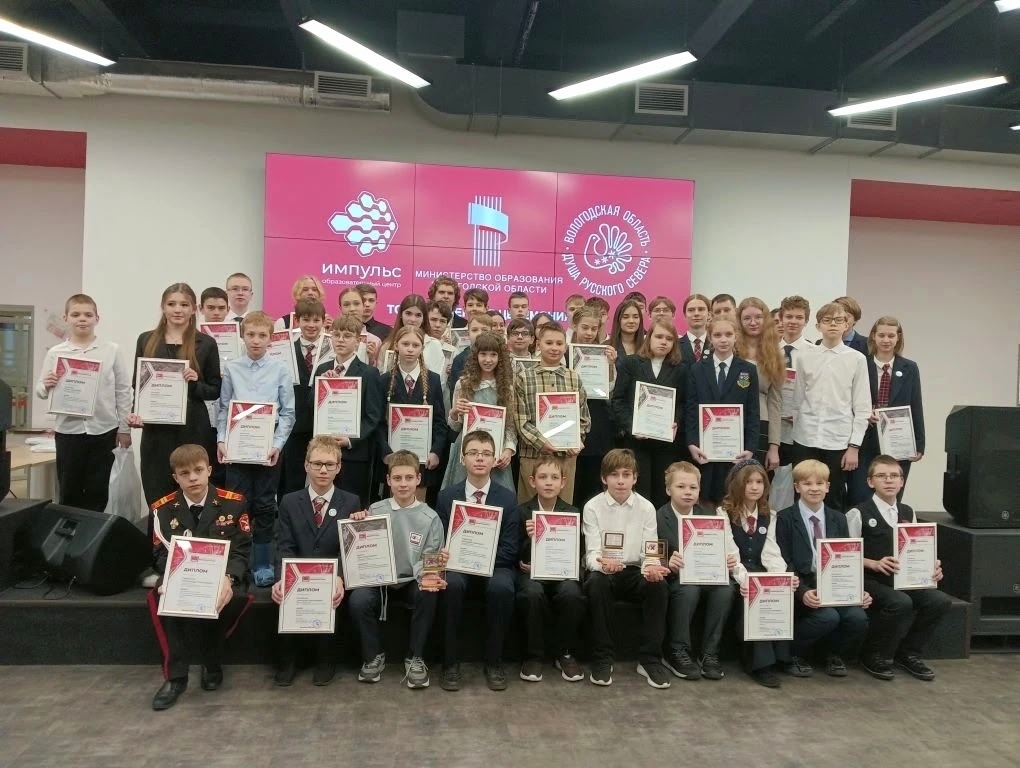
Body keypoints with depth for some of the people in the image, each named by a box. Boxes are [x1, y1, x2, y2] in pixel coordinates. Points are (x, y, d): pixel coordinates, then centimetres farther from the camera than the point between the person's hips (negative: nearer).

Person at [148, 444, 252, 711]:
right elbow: (162, 554, 0)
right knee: (160, 597, -31)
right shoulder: (162, 509, 2)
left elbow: (241, 550, -5)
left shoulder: (233, 503, -3)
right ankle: (175, 676, -19)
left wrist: (228, 578, -26)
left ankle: (212, 663, -7)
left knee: (235, 597, -33)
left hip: (221, 578, -1)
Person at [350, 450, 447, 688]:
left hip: (412, 581, -1)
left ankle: (415, 658, -9)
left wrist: (426, 576, -23)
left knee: (428, 595, -32)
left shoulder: (430, 517, -1)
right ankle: (374, 656, 0)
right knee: (357, 601, -28)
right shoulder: (375, 511, 3)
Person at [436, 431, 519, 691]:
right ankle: (451, 663, -18)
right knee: (451, 584, -33)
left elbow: (509, 549, -1)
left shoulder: (507, 498, 3)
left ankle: (494, 662, -14)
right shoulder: (446, 496, 6)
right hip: (456, 565, 1)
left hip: (495, 565, 0)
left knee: (502, 588, -34)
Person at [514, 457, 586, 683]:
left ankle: (564, 653, -6)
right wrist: (530, 538, -22)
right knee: (533, 593, -34)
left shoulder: (572, 512, 5)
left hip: (561, 572, 1)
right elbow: (517, 556, 0)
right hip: (529, 573, -1)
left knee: (572, 594, -30)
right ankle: (534, 655, -12)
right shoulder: (522, 512, 1)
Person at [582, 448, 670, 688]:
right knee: (597, 584, -35)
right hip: (603, 571, -2)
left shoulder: (646, 508, 0)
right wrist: (603, 564, -36)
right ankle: (602, 659, -18)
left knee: (658, 585, -29)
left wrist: (650, 568, -28)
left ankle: (650, 659, -12)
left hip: (634, 572, 2)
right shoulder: (593, 507, -5)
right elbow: (592, 554, -11)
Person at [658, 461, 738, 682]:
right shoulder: (658, 518, -9)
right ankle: (677, 653, -15)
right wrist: (668, 564, -33)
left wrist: (730, 560, -22)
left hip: (707, 577, 4)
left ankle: (709, 654, -13)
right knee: (689, 588, -35)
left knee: (726, 588, -26)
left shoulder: (711, 515, 4)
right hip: (673, 579, -4)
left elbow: (726, 551, 1)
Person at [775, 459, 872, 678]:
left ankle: (835, 655, 8)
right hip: (802, 588, -4)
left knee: (858, 618, -23)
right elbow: (784, 564, -8)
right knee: (828, 617, -31)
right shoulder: (785, 518, -2)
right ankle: (794, 655, -3)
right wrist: (802, 592, -24)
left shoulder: (838, 519, 13)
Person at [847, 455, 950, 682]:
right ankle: (875, 656, -6)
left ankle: (908, 652, 6)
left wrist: (932, 567, -4)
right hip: (869, 581, -6)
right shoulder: (859, 513, -6)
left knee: (941, 601, -17)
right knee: (901, 602, -32)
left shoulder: (908, 513, 13)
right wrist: (874, 564, -21)